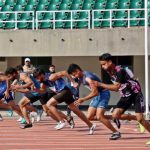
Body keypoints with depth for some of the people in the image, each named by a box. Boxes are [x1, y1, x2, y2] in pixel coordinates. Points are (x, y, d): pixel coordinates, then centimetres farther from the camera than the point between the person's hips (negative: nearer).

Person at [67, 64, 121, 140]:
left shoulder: (88, 78, -25)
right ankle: (112, 118, 14)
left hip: (103, 94, -9)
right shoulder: (81, 77, 3)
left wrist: (83, 99, -21)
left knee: (99, 117, -21)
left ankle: (116, 133, -9)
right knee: (89, 117, 3)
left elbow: (95, 92, -26)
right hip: (97, 95, 9)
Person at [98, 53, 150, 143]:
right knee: (115, 115, -9)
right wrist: (106, 88, -1)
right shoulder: (110, 72, 2)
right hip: (125, 96, 8)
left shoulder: (120, 70, -25)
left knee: (140, 119, -15)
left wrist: (101, 85, -30)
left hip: (136, 94, -8)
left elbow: (116, 87, -32)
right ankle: (135, 118, 12)